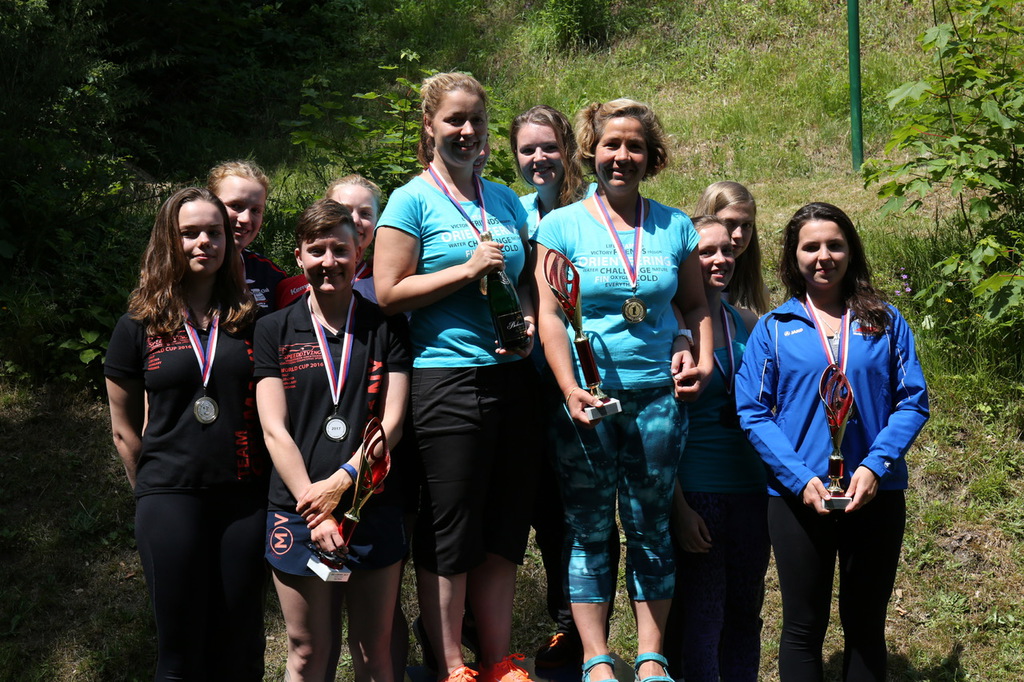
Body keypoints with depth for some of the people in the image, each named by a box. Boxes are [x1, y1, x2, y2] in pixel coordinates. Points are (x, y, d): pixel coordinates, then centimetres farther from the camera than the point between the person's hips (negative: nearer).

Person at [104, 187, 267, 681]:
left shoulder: (250, 320, 6)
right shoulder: (139, 326, 4)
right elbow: (124, 427, 10)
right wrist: (152, 489, 8)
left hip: (245, 496, 1)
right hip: (170, 498, -1)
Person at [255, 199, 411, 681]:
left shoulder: (387, 327, 5)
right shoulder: (274, 331, 4)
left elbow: (392, 420, -1)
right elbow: (274, 430, -2)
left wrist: (341, 481, -14)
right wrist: (314, 509, -12)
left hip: (374, 509, 0)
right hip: (298, 511, 0)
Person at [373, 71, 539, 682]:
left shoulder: (505, 200, 15)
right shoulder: (413, 201, -2)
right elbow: (389, 293, -8)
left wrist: (529, 322, 2)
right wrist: (468, 269, -14)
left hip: (511, 378, 6)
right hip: (445, 380, -6)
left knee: (504, 528, 10)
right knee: (449, 532, 0)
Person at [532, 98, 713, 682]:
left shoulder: (675, 227, 7)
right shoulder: (562, 226, 1)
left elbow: (697, 306, 14)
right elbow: (550, 316, -5)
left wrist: (703, 360, -5)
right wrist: (571, 390, -15)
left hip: (657, 395, 2)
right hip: (587, 401, -2)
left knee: (651, 530, 7)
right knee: (590, 533, 3)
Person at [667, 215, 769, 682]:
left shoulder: (746, 323, 8)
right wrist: (679, 506, -12)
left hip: (749, 486, 5)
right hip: (694, 490, -5)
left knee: (745, 612, 11)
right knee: (701, 616, 2)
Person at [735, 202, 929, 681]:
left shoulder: (885, 322, 6)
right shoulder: (773, 328, 3)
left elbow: (913, 402, 0)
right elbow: (753, 412, -4)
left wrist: (875, 466, -14)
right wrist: (800, 478, -15)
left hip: (875, 493, 1)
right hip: (798, 495, -1)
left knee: (866, 625, 11)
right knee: (803, 627, 7)